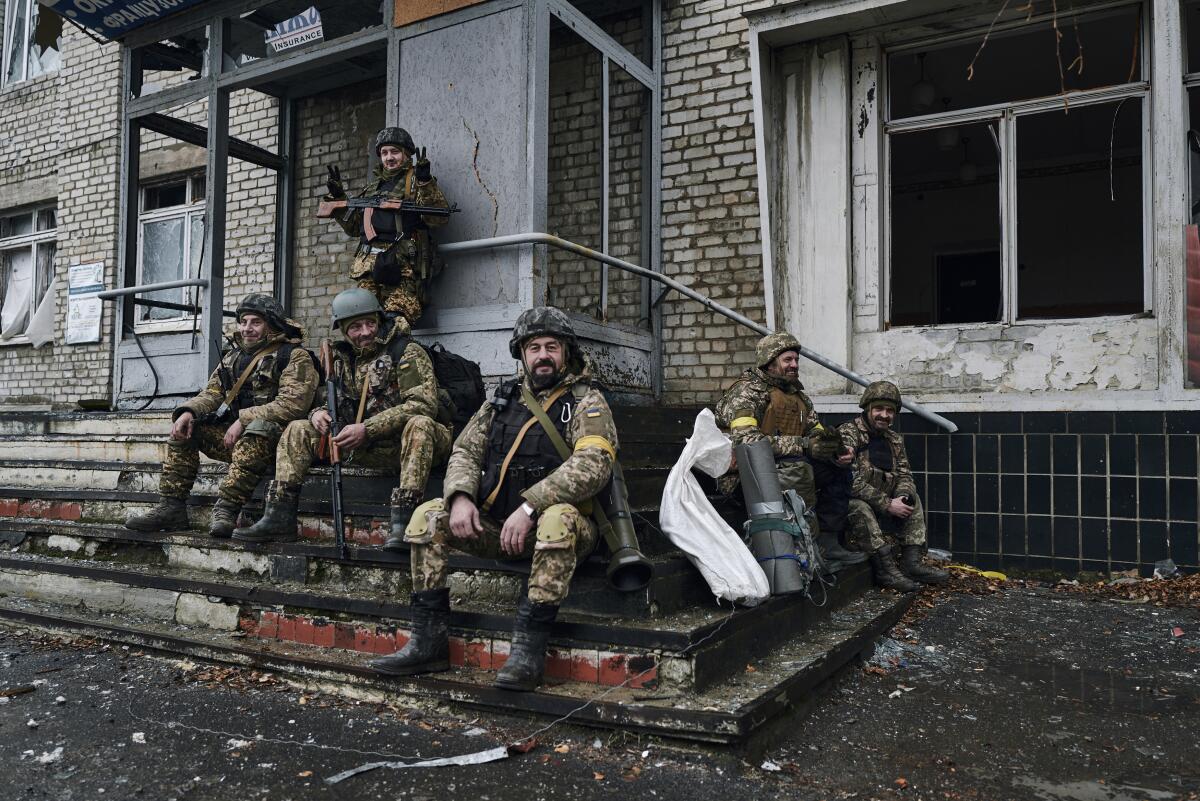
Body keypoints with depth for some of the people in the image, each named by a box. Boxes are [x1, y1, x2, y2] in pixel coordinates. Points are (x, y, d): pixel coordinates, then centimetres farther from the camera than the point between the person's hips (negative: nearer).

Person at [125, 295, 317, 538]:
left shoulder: (295, 356, -6)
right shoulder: (233, 358, 19)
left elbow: (293, 403, -19)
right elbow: (212, 394, 16)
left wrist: (243, 419, -22)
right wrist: (188, 412, -7)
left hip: (274, 433, -8)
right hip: (234, 432, 8)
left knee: (254, 434, -38)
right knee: (184, 428, -2)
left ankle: (226, 509, -35)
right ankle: (171, 507, -6)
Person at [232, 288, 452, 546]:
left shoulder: (407, 351, -9)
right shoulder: (342, 359, 11)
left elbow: (423, 404, -20)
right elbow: (326, 399, 19)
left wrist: (367, 429, -25)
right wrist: (319, 413, -8)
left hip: (405, 444, -6)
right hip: (365, 447, 6)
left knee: (420, 424, -40)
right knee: (298, 430, 3)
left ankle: (402, 520, -41)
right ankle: (280, 516, -3)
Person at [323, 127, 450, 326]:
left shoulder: (415, 182, 9)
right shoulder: (374, 187, 28)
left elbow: (439, 218, -8)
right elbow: (353, 226, 32)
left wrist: (425, 182, -19)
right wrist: (337, 196, 22)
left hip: (401, 265, -6)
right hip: (367, 264, 6)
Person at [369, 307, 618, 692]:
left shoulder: (586, 401, -3)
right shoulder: (503, 400, 15)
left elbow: (592, 464, -19)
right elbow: (465, 451, 10)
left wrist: (528, 507, -27)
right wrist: (461, 497, -12)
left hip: (555, 524, -5)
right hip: (498, 526, 5)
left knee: (558, 517, -38)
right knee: (428, 515, -9)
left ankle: (528, 648, -30)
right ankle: (427, 642, -5)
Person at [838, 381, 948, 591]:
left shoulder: (894, 439, 12)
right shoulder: (848, 434, -14)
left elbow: (904, 475, 10)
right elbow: (851, 482, -22)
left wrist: (902, 498, -14)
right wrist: (888, 504, -22)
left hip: (882, 506, 8)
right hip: (846, 504, -8)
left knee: (913, 499, 5)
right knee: (861, 508, -36)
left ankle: (912, 563, -5)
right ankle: (886, 570, -30)